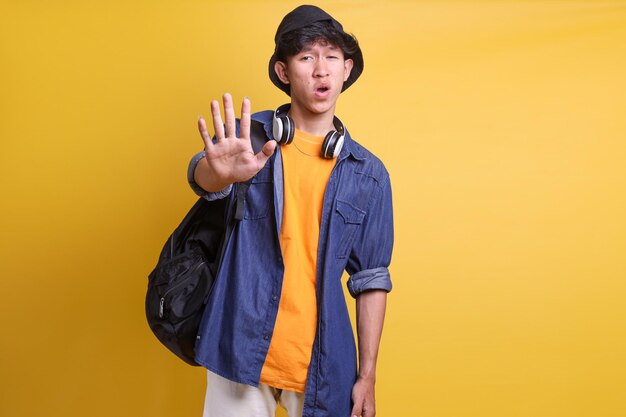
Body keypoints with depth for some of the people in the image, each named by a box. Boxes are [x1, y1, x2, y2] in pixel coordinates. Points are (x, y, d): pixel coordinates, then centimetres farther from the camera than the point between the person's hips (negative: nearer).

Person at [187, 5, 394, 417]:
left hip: (324, 362, 1)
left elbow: (372, 279, 4)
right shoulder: (247, 136, 0)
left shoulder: (369, 174, 2)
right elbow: (203, 176, -22)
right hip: (242, 350, -1)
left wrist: (367, 375, 2)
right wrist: (222, 173, -46)